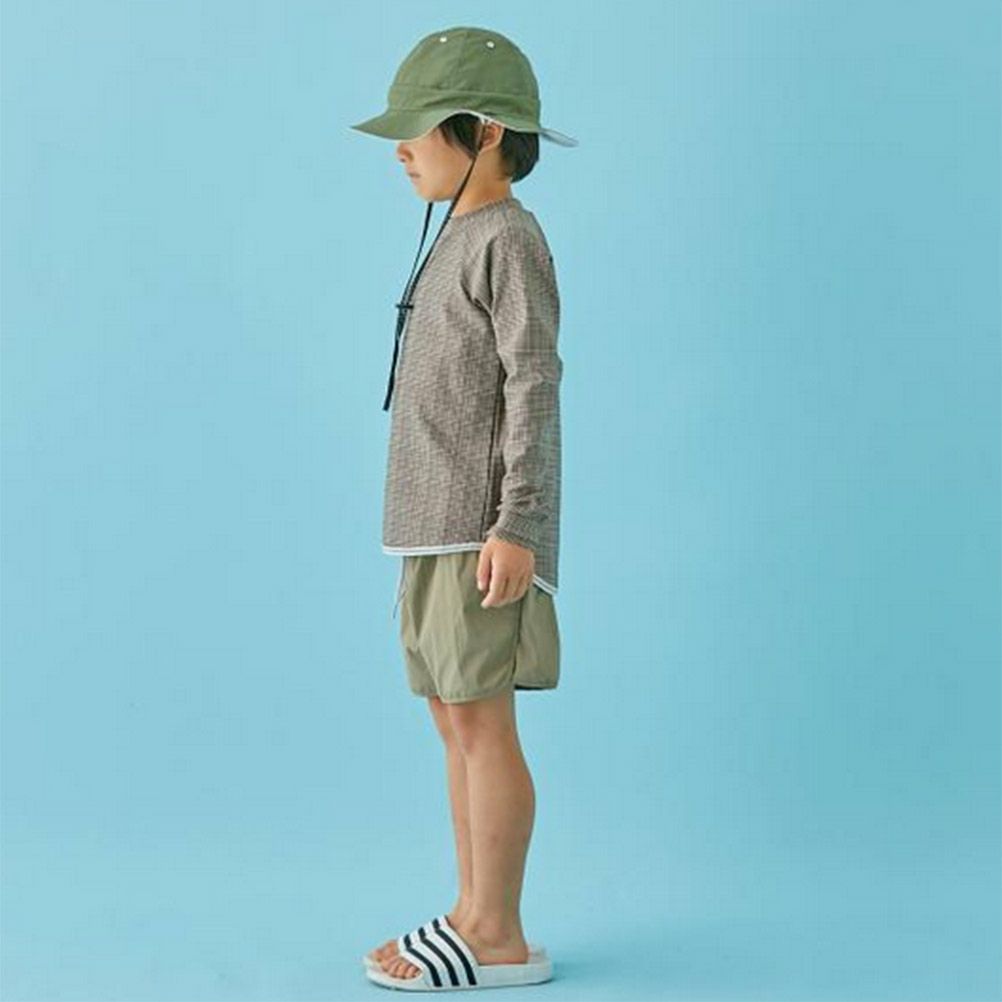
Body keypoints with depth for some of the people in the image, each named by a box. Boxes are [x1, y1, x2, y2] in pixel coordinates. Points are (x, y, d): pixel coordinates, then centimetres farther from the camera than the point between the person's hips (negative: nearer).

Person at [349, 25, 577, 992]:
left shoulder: (509, 237, -10)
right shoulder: (462, 239, 17)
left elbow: (536, 385, -16)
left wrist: (517, 525, -21)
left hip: (481, 529, -9)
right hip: (436, 525, 9)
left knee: (480, 721, -6)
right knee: (454, 720, 10)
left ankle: (497, 939, 0)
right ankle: (474, 915, 18)